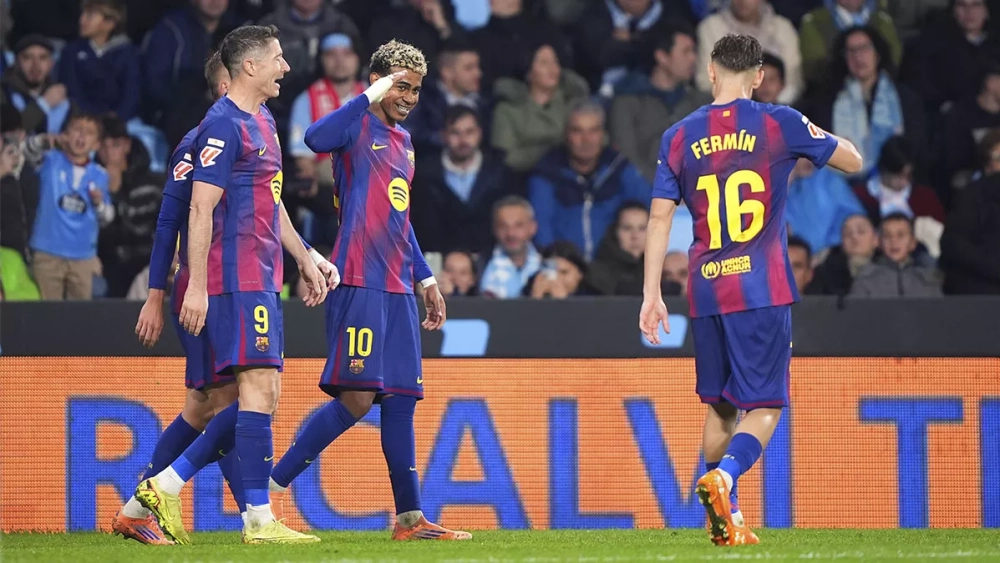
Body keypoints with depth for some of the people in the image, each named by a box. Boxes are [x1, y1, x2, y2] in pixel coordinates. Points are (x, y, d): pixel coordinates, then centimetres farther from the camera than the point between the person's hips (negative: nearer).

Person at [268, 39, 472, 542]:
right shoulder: (358, 126, -4)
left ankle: (410, 518, 9)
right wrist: (372, 97, -22)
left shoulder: (403, 141, 22)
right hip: (359, 283, -8)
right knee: (357, 397, -14)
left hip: (397, 288, 8)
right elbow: (316, 139, -28)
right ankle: (271, 486, -7)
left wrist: (425, 279, 28)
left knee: (400, 398, 7)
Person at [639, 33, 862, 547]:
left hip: (706, 293, 3)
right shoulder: (781, 124, -2)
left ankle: (725, 520, 18)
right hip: (763, 292, -3)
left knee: (719, 406, 17)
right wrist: (817, 138, 27)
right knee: (764, 407, -2)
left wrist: (651, 294, 5)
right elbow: (853, 162, 8)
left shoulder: (680, 137, 5)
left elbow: (659, 218, 3)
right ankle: (723, 476, -29)